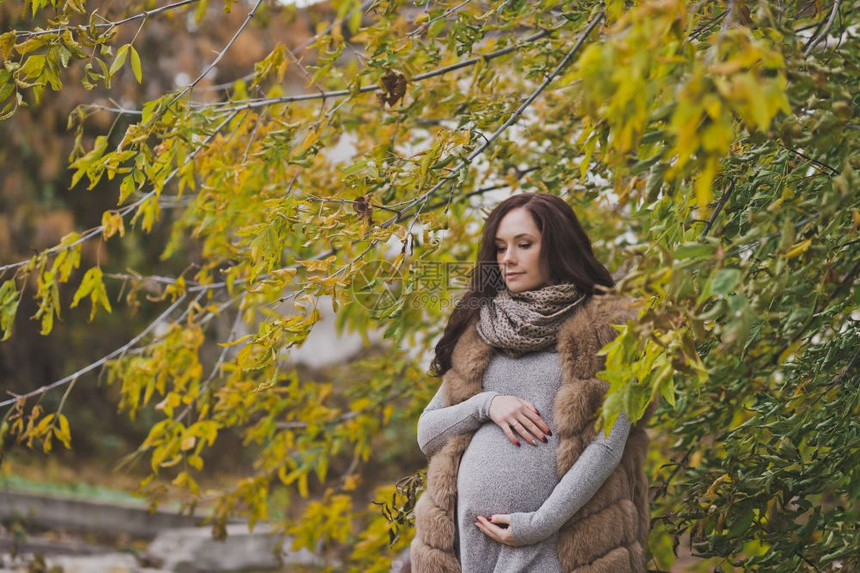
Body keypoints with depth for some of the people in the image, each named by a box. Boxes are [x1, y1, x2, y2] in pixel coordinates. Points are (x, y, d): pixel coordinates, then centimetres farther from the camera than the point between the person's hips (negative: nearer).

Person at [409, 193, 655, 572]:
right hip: (471, 533, 4)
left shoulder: (606, 327, 2)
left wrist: (539, 524, -12)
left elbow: (608, 446, -6)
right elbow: (427, 434, 14)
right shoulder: (479, 333, 15)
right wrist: (485, 404, -4)